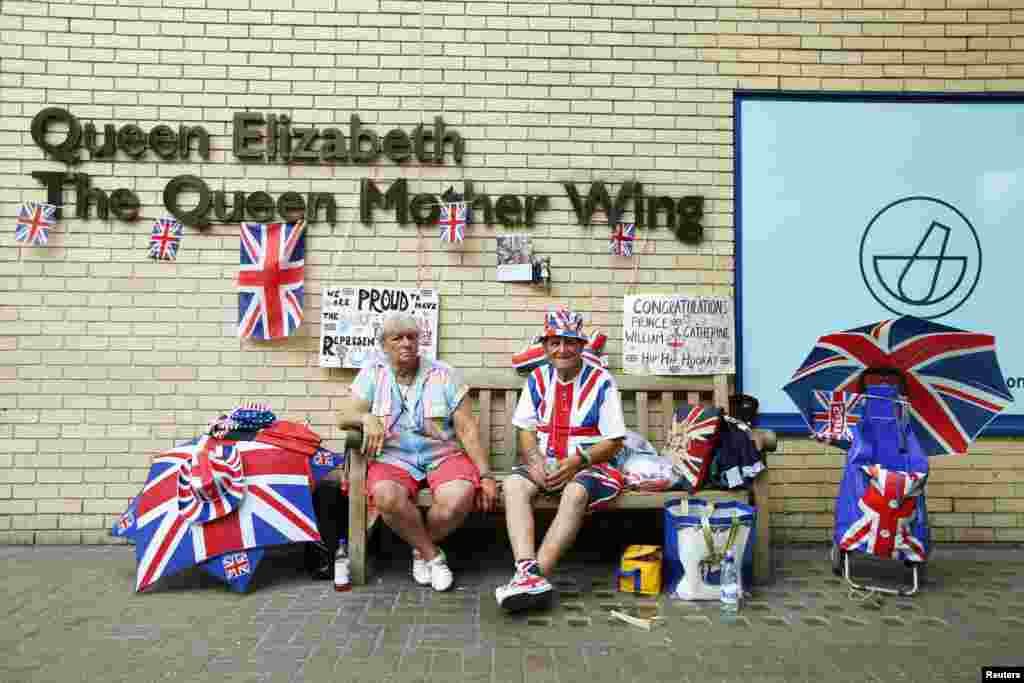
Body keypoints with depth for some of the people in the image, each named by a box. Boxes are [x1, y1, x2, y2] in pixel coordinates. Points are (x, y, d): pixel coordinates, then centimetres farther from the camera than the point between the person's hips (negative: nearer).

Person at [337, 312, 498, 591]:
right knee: (386, 496, -34)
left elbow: (467, 429, 1)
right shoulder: (372, 373, 8)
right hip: (392, 459, 0)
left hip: (443, 455, 0)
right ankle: (432, 555, -8)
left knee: (460, 497, -31)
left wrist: (486, 475, -7)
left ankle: (420, 550, 1)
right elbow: (345, 416, 2)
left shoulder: (443, 374, 4)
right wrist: (367, 418, -22)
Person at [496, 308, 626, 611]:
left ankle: (537, 572, -36)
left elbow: (614, 442, -5)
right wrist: (535, 462, -12)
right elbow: (526, 431, 8)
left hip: (588, 465, -4)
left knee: (576, 492, -36)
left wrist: (578, 461, -20)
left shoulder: (601, 381, -5)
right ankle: (527, 569, -40)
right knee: (514, 485, -26)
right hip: (543, 464, 4)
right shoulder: (537, 380, 8)